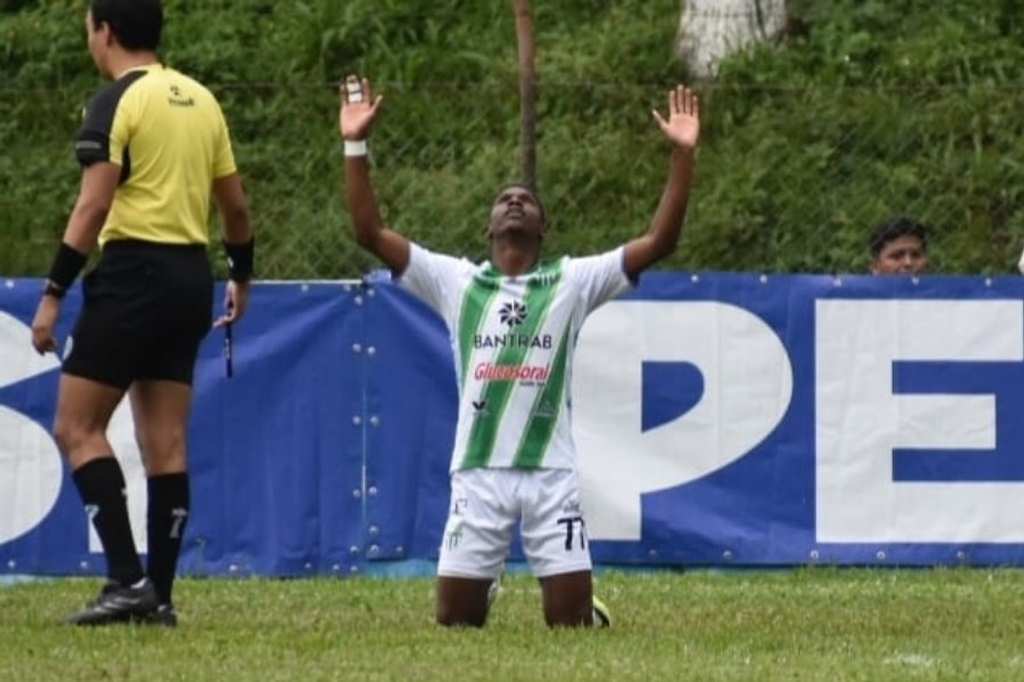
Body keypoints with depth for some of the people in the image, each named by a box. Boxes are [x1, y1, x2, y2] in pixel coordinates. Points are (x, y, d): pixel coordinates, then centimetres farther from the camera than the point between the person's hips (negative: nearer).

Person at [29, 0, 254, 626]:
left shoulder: (117, 102, -9)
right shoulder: (200, 100, 12)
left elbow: (94, 206, -16)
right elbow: (235, 203, 16)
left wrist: (53, 295, -16)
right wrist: (241, 277, 30)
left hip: (133, 274, -7)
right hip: (191, 278, 7)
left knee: (77, 428, -3)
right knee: (166, 440, 8)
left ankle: (128, 578, -13)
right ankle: (159, 594, 6)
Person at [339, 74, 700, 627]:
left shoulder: (574, 282, 6)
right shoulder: (456, 281, 8)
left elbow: (659, 241, -2)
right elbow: (370, 233, 3)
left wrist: (682, 155, -10)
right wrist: (356, 145, -5)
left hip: (552, 473, -1)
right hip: (478, 473, 1)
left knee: (571, 626, -2)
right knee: (455, 625, 3)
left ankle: (589, 612, 34)